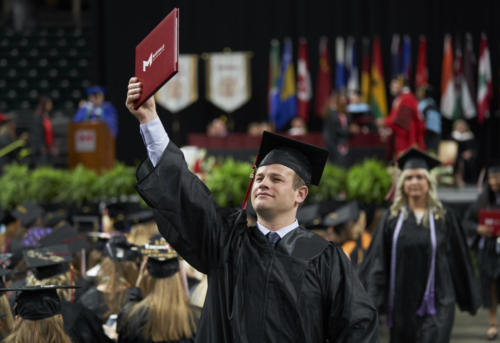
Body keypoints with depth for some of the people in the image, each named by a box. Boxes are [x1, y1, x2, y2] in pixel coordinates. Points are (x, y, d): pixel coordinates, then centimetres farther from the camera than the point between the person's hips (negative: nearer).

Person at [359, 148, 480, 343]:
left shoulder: (443, 218, 2)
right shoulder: (392, 218, 5)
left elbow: (459, 259, 6)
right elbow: (378, 260, 1)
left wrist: (468, 299, 10)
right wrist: (373, 299, -9)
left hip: (434, 303, -2)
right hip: (402, 303, 2)